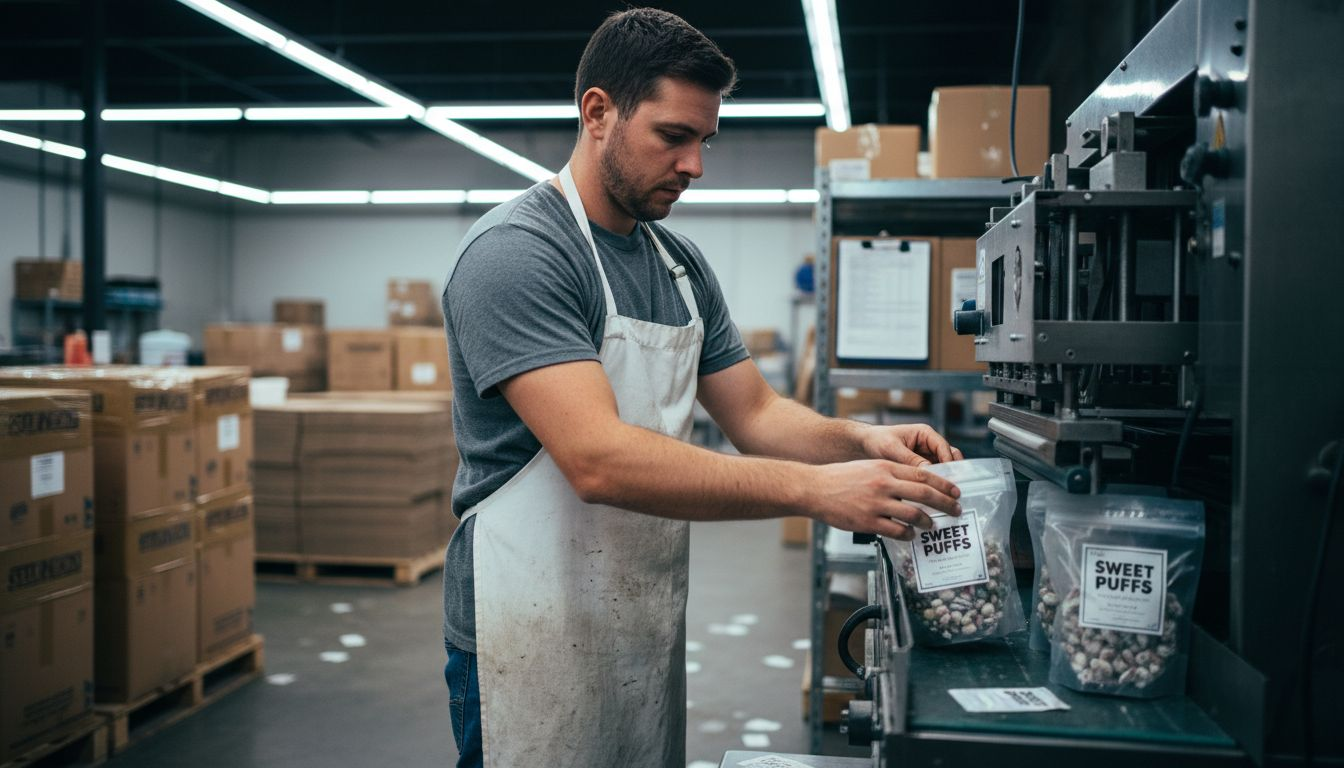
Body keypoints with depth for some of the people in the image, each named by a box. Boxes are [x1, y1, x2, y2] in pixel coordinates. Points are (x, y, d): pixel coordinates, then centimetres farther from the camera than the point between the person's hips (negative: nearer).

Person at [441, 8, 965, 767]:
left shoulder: (683, 263, 9)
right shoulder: (514, 253, -17)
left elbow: (755, 413, 10)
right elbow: (599, 460, -28)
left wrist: (860, 440, -10)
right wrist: (814, 488, -31)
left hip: (651, 631, 8)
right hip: (538, 640, -7)